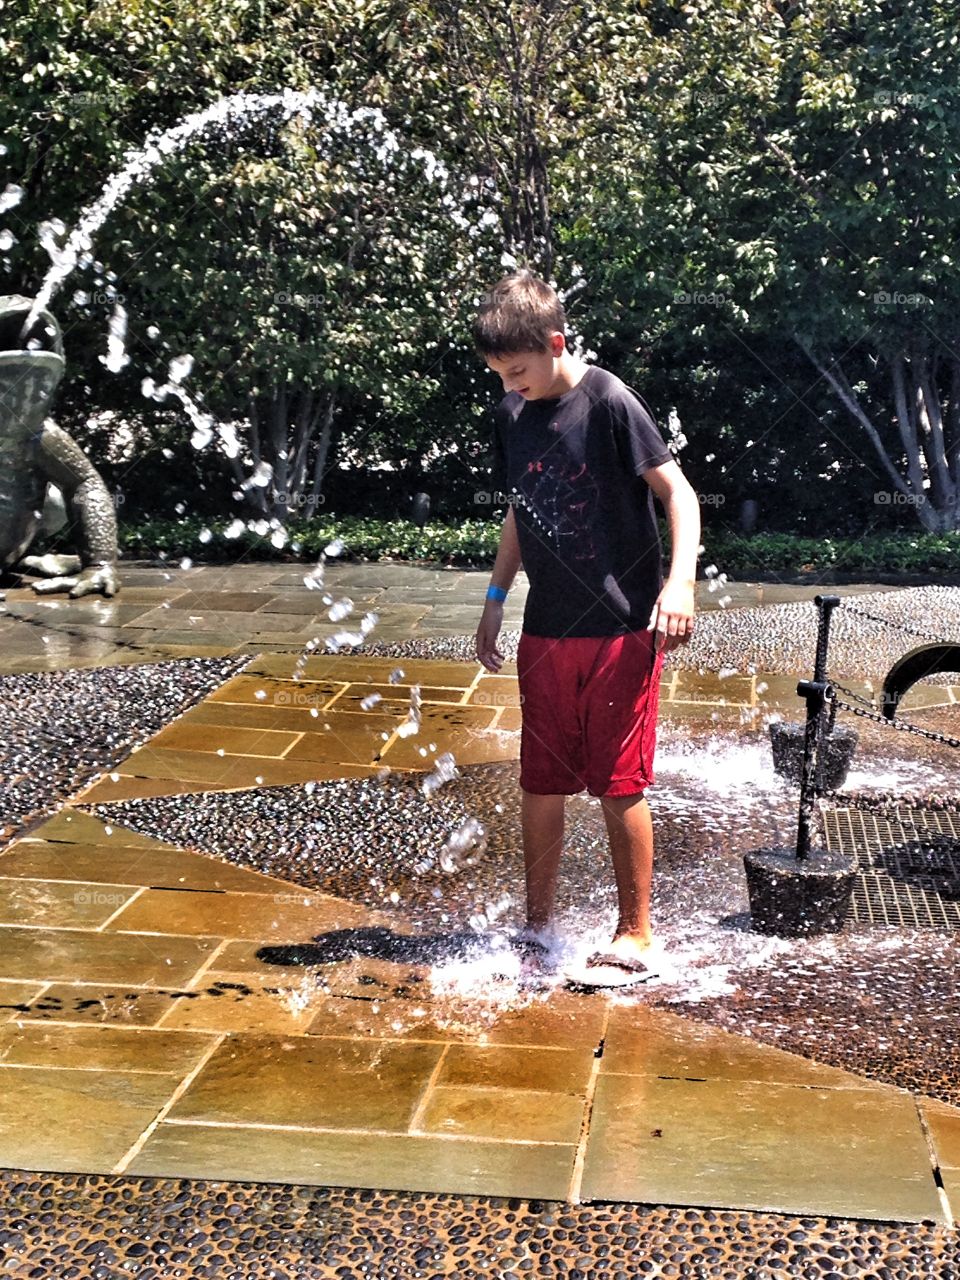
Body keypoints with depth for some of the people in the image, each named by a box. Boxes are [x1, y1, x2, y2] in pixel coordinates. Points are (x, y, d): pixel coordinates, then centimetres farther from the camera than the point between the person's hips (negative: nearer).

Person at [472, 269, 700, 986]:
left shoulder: (609, 402, -11)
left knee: (619, 786, 0)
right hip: (546, 632, 6)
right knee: (541, 784, 10)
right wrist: (496, 597, 18)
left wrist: (680, 579, -25)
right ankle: (539, 928, 24)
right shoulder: (513, 415, 8)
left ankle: (636, 939, 13)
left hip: (621, 630, -6)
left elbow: (678, 491, -12)